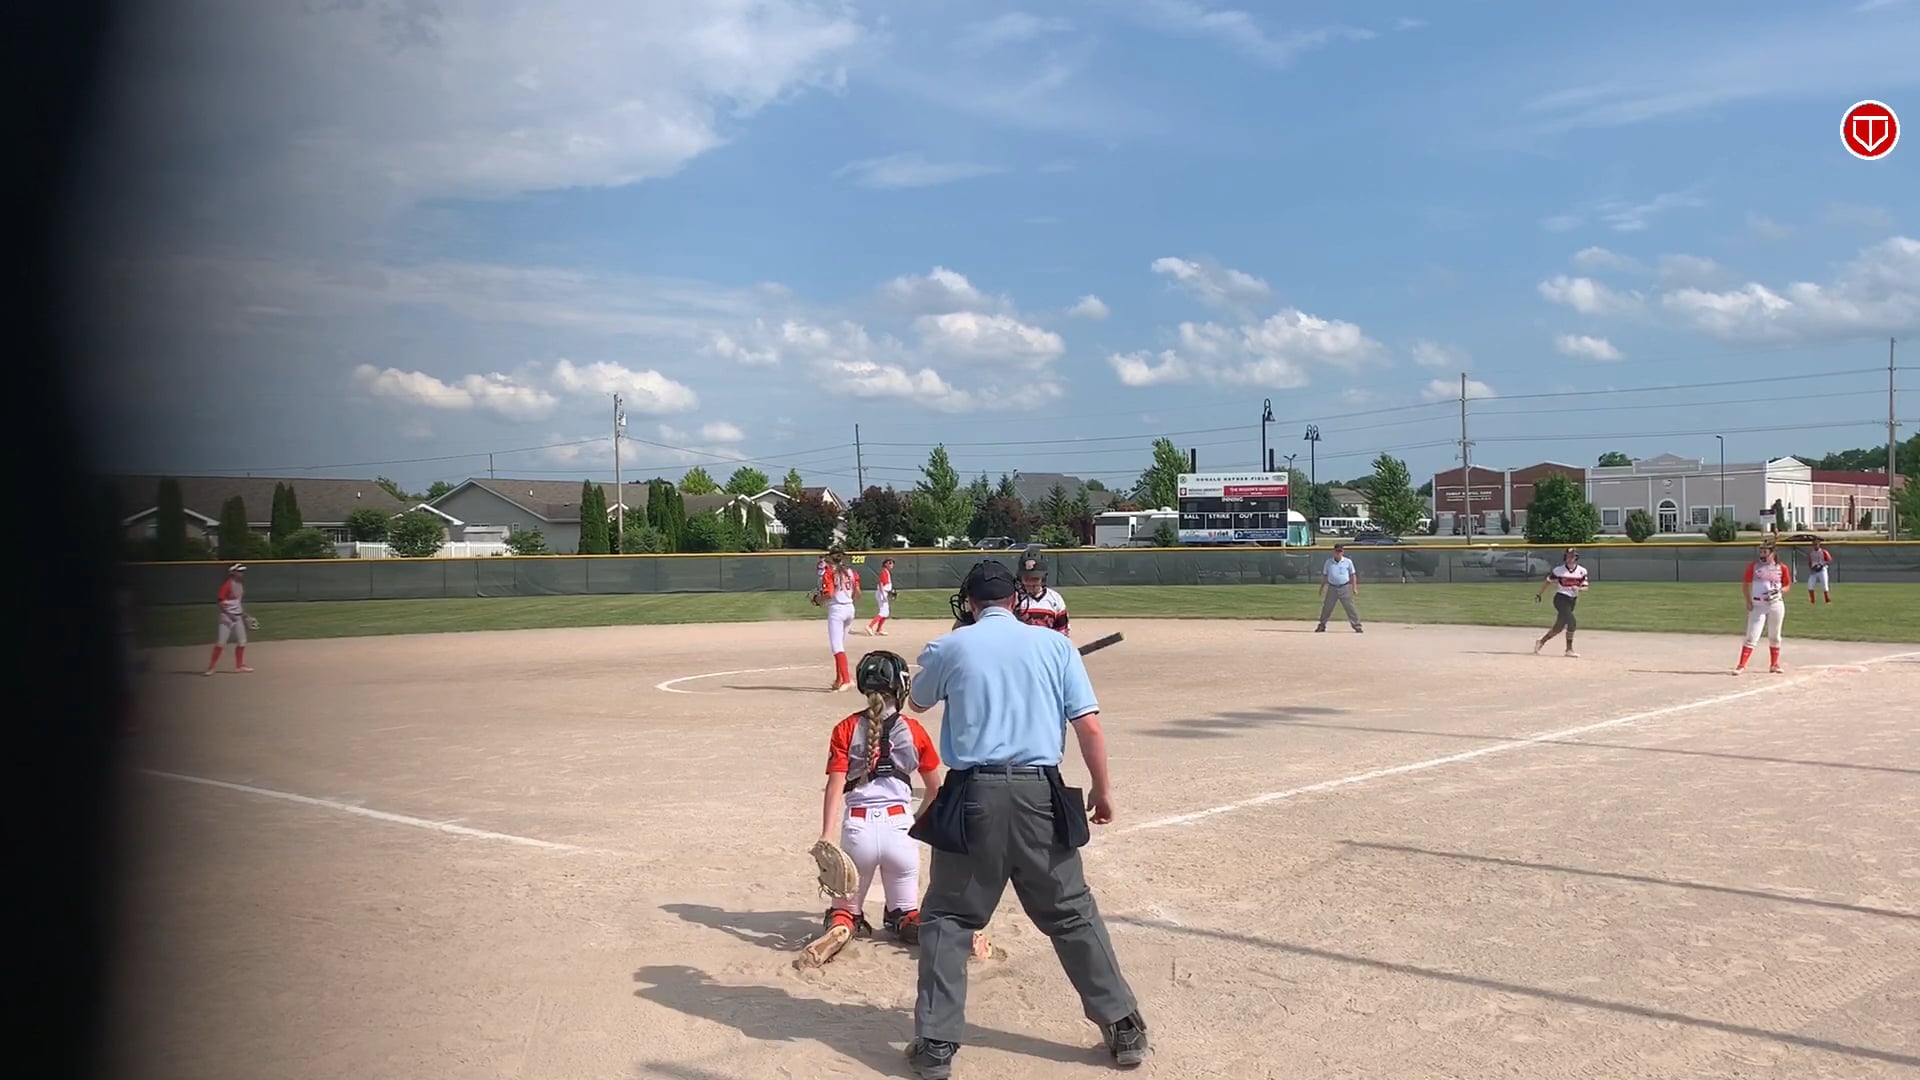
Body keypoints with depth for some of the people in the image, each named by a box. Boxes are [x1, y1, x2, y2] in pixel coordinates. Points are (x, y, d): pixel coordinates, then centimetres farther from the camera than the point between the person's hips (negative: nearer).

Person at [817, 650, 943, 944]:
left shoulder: (846, 730, 4)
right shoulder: (913, 730, 6)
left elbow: (835, 786, -5)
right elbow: (934, 788, 15)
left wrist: (826, 838, -10)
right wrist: (919, 819, 32)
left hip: (857, 827, 0)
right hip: (898, 824, 0)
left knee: (846, 906, 20)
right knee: (906, 912, 17)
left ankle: (840, 925, -8)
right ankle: (906, 923, -12)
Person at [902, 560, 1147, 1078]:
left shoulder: (949, 647, 4)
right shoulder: (1055, 643, 6)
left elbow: (917, 702, 24)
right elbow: (1089, 725, 0)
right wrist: (1102, 788, 11)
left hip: (973, 797, -1)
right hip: (1041, 795, 2)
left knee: (946, 918, 10)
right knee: (1073, 915, 14)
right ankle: (1124, 1029, 19)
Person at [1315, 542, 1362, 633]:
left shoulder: (1348, 562, 1)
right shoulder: (1328, 562, 6)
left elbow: (1353, 575, 5)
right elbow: (1324, 575, 13)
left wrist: (1354, 588, 0)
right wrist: (1321, 588, 11)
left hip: (1345, 588, -2)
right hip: (1332, 588, 2)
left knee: (1350, 607, -4)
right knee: (1326, 607, 5)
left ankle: (1357, 626, 0)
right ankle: (1321, 626, 16)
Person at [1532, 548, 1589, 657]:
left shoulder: (1582, 571, 1)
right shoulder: (1558, 570, -6)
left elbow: (1585, 587, -1)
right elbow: (1548, 582, 5)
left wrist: (1578, 588, -24)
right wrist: (1539, 594, 8)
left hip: (1572, 600, 5)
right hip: (1561, 599, -5)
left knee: (1559, 627, 7)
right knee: (1571, 621, -19)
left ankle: (1541, 641, 26)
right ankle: (1569, 649, -9)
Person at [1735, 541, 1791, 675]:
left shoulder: (1781, 568, 1)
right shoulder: (1753, 566, 0)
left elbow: (1787, 585, 8)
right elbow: (1745, 584, 4)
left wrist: (1779, 591, -13)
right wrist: (1748, 600, -7)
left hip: (1776, 605, 1)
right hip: (1758, 605, -1)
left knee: (1774, 637, 13)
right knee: (1752, 637, -8)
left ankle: (1774, 664, 26)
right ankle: (1741, 665, -10)